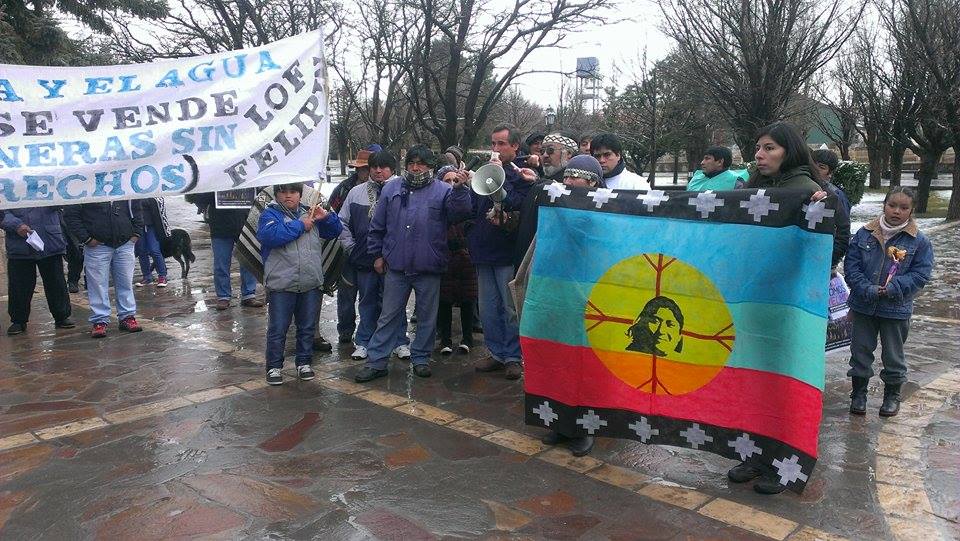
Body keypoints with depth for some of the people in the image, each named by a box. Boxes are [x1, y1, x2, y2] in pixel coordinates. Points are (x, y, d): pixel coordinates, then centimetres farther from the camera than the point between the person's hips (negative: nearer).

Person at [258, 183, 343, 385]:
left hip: (311, 284, 4)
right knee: (277, 329, 3)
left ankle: (304, 363, 27)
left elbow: (335, 231, 20)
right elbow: (269, 235, -22)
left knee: (307, 327, 13)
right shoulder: (270, 214, 0)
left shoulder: (308, 213, 14)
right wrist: (300, 225, -16)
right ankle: (274, 367, 15)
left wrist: (326, 217, -1)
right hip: (281, 284, -4)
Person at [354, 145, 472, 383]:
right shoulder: (391, 189, 7)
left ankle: (421, 358, 24)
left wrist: (460, 189, -30)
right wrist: (377, 254, 8)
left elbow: (459, 212, -15)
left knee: (427, 317, 10)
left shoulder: (443, 190, 1)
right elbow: (377, 226, 11)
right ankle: (376, 362, 14)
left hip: (429, 268, -1)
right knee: (389, 316, 8)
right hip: (396, 267, 1)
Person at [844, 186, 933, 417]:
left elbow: (921, 273, -8)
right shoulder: (864, 234, -2)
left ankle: (892, 395, 31)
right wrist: (867, 289, -16)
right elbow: (851, 265, -3)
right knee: (861, 350, 11)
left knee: (893, 355, 12)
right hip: (863, 306, 2)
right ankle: (858, 393, 26)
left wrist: (892, 289, -20)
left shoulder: (919, 241, -6)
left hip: (896, 309, -1)